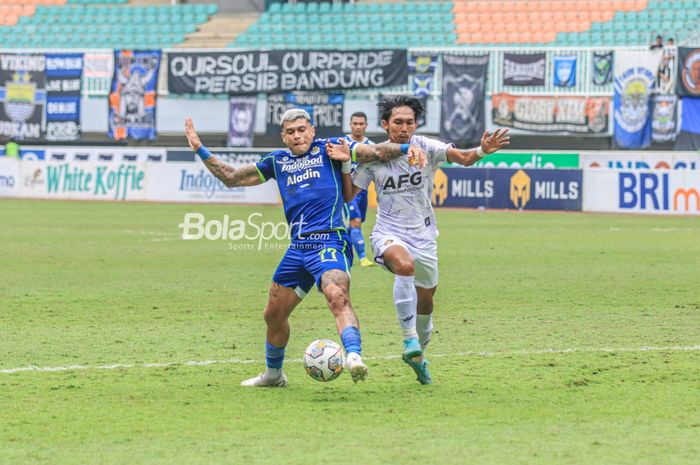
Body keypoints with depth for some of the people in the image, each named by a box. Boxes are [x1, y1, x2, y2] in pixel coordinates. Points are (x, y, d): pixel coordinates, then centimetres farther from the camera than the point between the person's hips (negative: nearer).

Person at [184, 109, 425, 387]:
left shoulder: (328, 149, 5)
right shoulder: (277, 162, 18)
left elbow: (376, 153, -1)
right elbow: (231, 178, 23)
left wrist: (405, 148, -18)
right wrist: (200, 150, 18)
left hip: (330, 242, -6)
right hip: (297, 248, 6)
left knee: (337, 296, -33)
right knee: (273, 314, 14)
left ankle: (354, 357, -50)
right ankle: (273, 374, 36)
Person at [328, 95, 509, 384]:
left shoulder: (425, 148, -6)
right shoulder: (373, 156, -4)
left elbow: (462, 158, -19)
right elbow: (348, 194, 1)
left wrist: (482, 151, -40)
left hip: (423, 236, 2)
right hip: (388, 233, -2)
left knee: (425, 301, 14)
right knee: (405, 265, -37)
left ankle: (418, 355, 41)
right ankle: (409, 339, -28)